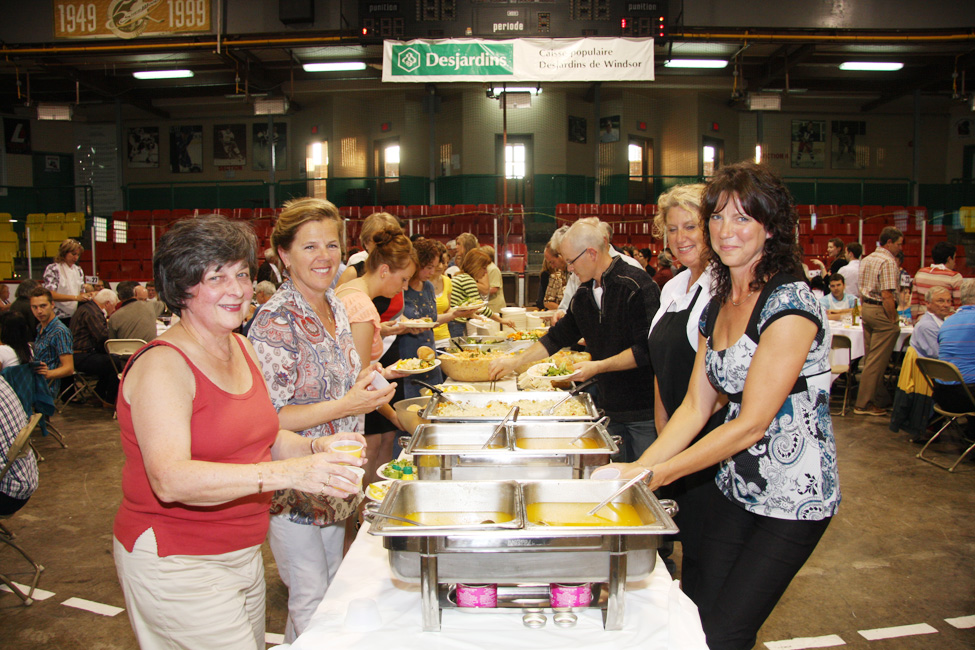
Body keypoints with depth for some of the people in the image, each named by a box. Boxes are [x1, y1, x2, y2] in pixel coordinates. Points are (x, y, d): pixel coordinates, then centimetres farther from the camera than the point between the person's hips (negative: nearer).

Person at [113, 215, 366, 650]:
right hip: (177, 563, -8)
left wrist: (316, 448, -8)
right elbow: (171, 480, -32)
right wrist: (286, 473, -41)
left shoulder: (241, 348, 6)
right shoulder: (162, 366, -20)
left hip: (244, 552, 8)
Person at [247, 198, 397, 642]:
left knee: (334, 590, 21)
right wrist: (345, 406, -25)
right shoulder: (275, 322, -21)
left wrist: (366, 385, 0)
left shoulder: (336, 309, 5)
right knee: (312, 604, 5)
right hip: (294, 489, -8)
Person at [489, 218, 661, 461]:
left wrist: (599, 366, -18)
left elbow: (647, 349, -18)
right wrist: (516, 361, 16)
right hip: (608, 406, 7)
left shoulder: (637, 286, -14)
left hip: (644, 409, -6)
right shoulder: (584, 294, 10)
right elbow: (558, 336, 20)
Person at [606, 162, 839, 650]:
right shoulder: (717, 306, 4)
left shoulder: (790, 306, -21)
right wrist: (638, 467, -9)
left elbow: (751, 423, -22)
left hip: (793, 496, -7)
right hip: (734, 486, 7)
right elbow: (695, 406, 3)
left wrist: (659, 473, -19)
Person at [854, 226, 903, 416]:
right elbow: (887, 295, -20)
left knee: (870, 358, 14)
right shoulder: (888, 262, -14)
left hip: (866, 308, 9)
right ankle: (864, 404, -2)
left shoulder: (867, 259, 13)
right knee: (877, 360, -4)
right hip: (882, 311, -9)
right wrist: (893, 321, -16)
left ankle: (879, 397, 25)